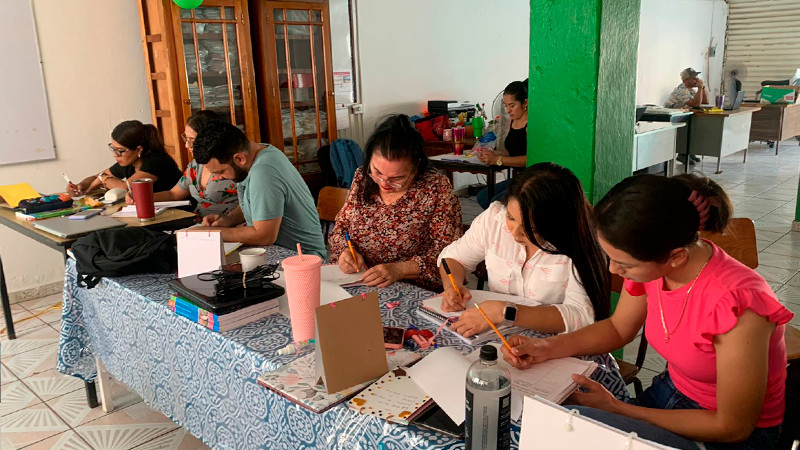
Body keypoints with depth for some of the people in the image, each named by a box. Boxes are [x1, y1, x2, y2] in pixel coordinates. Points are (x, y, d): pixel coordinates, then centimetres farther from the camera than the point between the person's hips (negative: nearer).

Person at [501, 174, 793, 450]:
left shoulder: (736, 305, -32)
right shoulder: (653, 264, -13)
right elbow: (617, 329, 7)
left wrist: (616, 409, -18)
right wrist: (546, 348, -8)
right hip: (669, 395, 6)